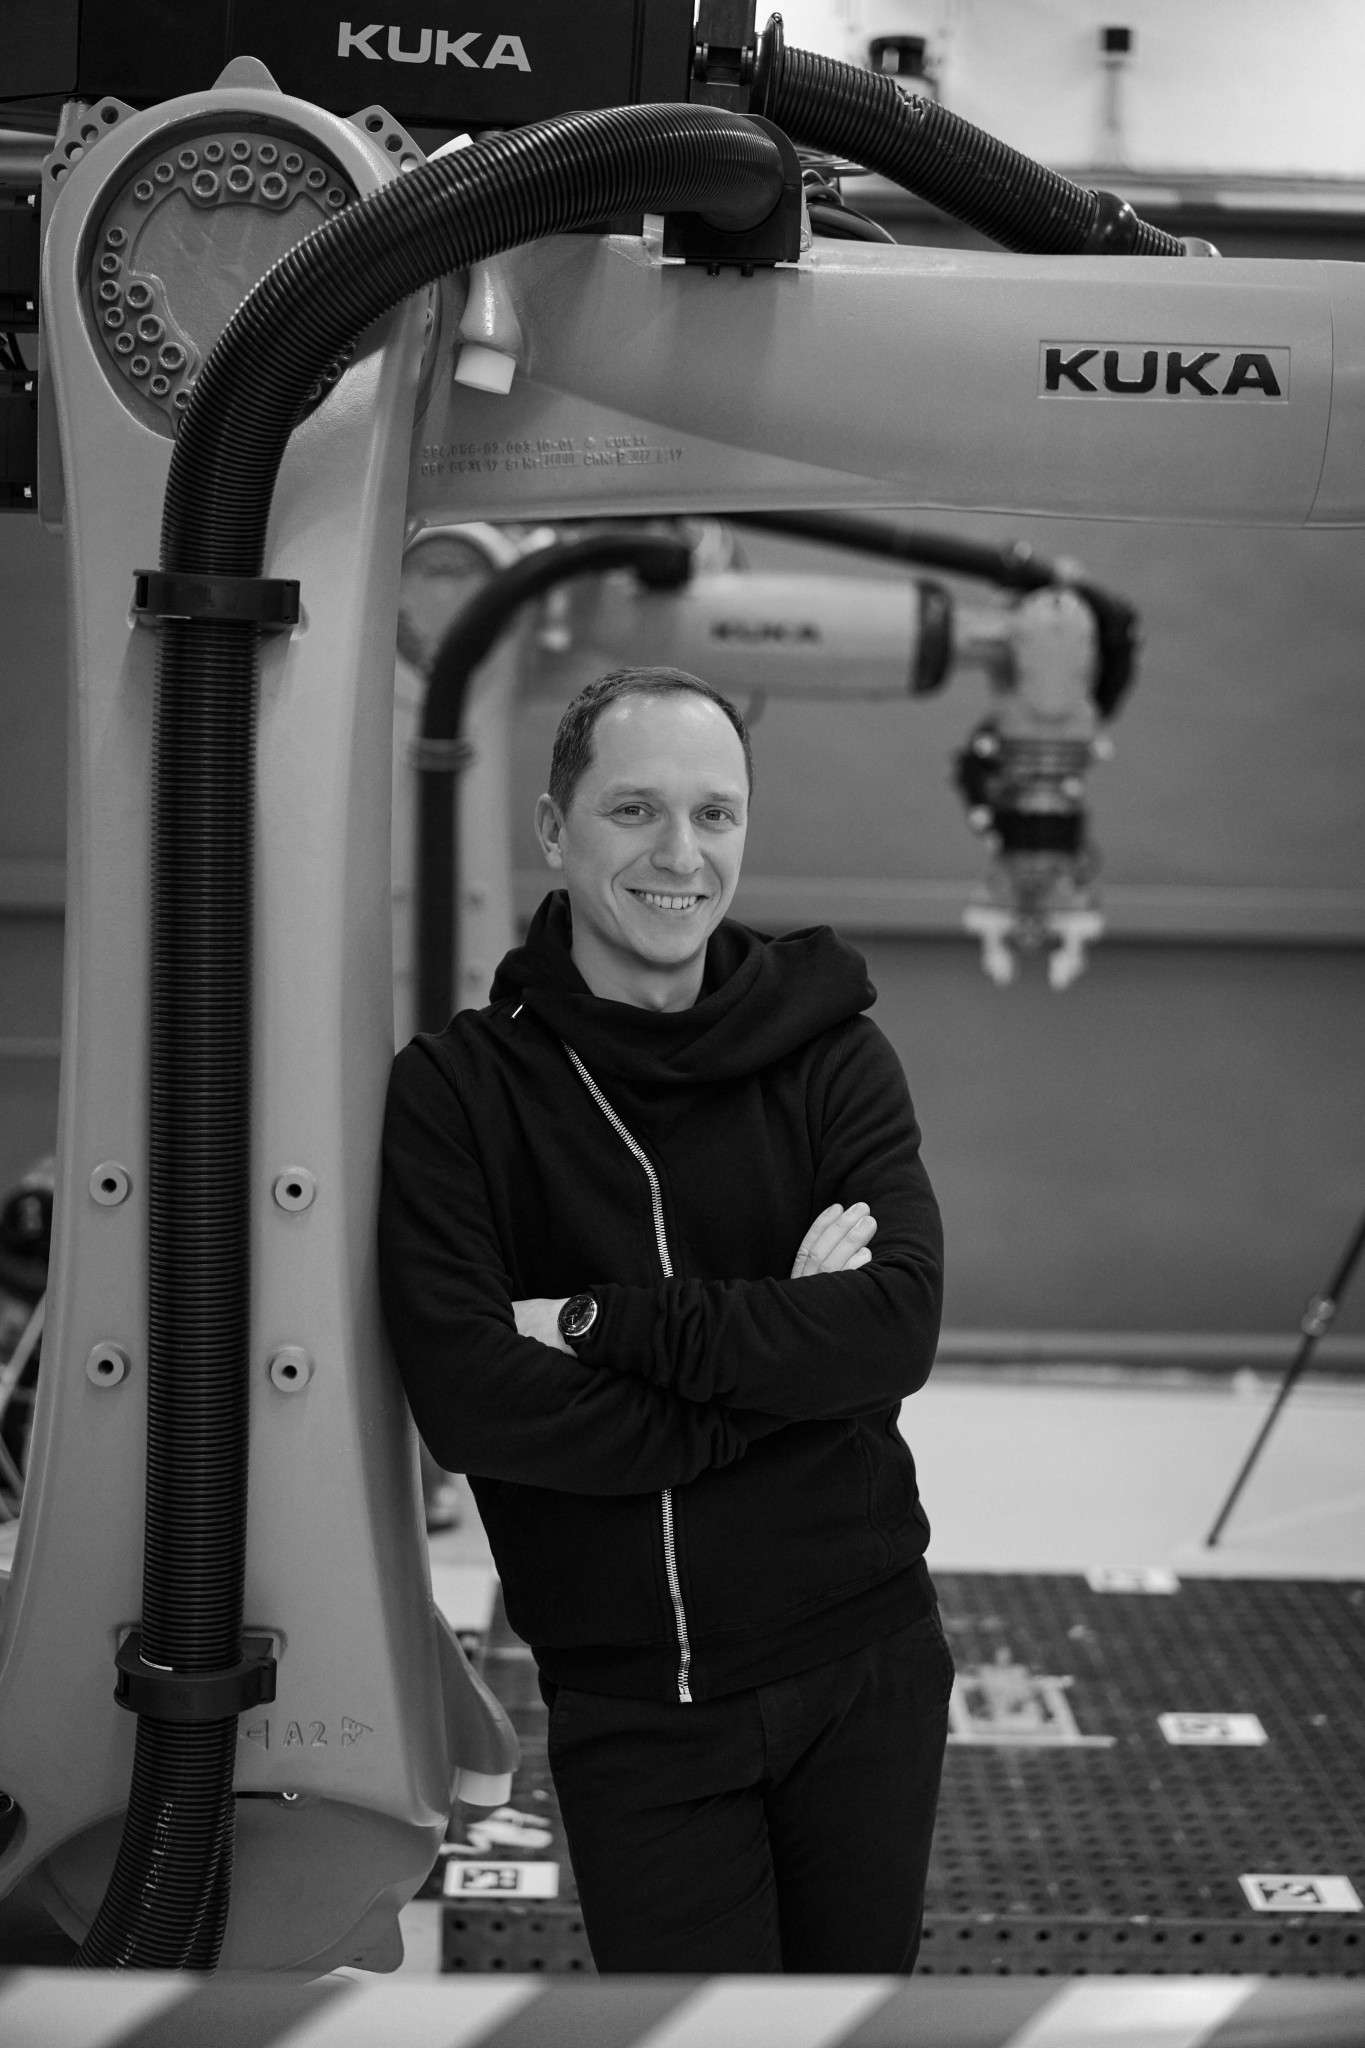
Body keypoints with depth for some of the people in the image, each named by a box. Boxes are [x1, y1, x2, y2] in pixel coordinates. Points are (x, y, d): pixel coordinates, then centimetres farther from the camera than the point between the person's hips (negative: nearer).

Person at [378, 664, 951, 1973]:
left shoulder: (830, 1056, -1)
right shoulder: (455, 1091, -6)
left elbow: (897, 1326, -15)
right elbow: (468, 1399, -18)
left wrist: (603, 1320, -21)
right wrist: (775, 1362, -17)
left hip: (865, 1671, 2)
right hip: (633, 1709, -2)